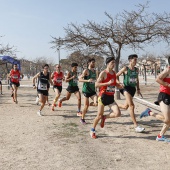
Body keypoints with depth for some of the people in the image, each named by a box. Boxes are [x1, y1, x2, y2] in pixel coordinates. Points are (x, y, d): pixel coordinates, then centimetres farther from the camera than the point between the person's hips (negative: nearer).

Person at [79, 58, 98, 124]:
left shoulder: (95, 71, 13)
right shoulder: (86, 71, -8)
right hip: (86, 90, -6)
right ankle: (82, 119, 17)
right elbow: (80, 79, -16)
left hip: (93, 90, 6)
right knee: (86, 106, -1)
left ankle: (88, 105, 20)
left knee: (96, 103, -12)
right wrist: (87, 80, -30)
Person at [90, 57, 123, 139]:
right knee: (99, 115, 3)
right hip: (103, 96, -5)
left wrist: (120, 86, 4)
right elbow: (96, 84, -17)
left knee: (117, 113, -12)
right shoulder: (103, 73, -10)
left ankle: (104, 117, 16)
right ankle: (92, 130, 26)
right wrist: (108, 83, -26)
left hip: (111, 97, 6)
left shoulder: (114, 73, 11)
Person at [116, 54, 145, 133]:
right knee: (131, 105, -17)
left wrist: (138, 89, 17)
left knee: (125, 107, 14)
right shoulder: (125, 69, -6)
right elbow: (116, 76, -1)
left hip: (133, 88, 7)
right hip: (126, 88, -7)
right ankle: (136, 125, -15)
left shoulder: (136, 69, 11)